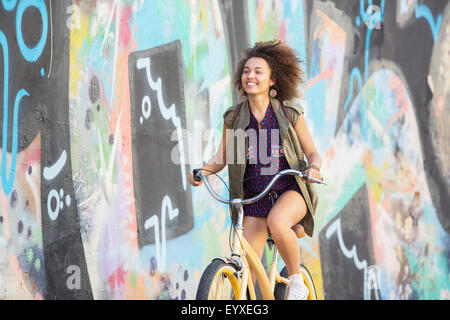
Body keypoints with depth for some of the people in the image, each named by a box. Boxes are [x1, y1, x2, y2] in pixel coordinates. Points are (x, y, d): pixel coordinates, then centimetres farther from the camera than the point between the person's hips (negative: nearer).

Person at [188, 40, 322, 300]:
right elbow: (222, 157, 1)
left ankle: (297, 282, -13)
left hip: (291, 189, -3)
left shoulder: (290, 113, -1)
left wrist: (313, 168, -20)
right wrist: (203, 171, -20)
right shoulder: (235, 117, 5)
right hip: (254, 198, 3)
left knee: (276, 222, -37)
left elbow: (313, 154, 3)